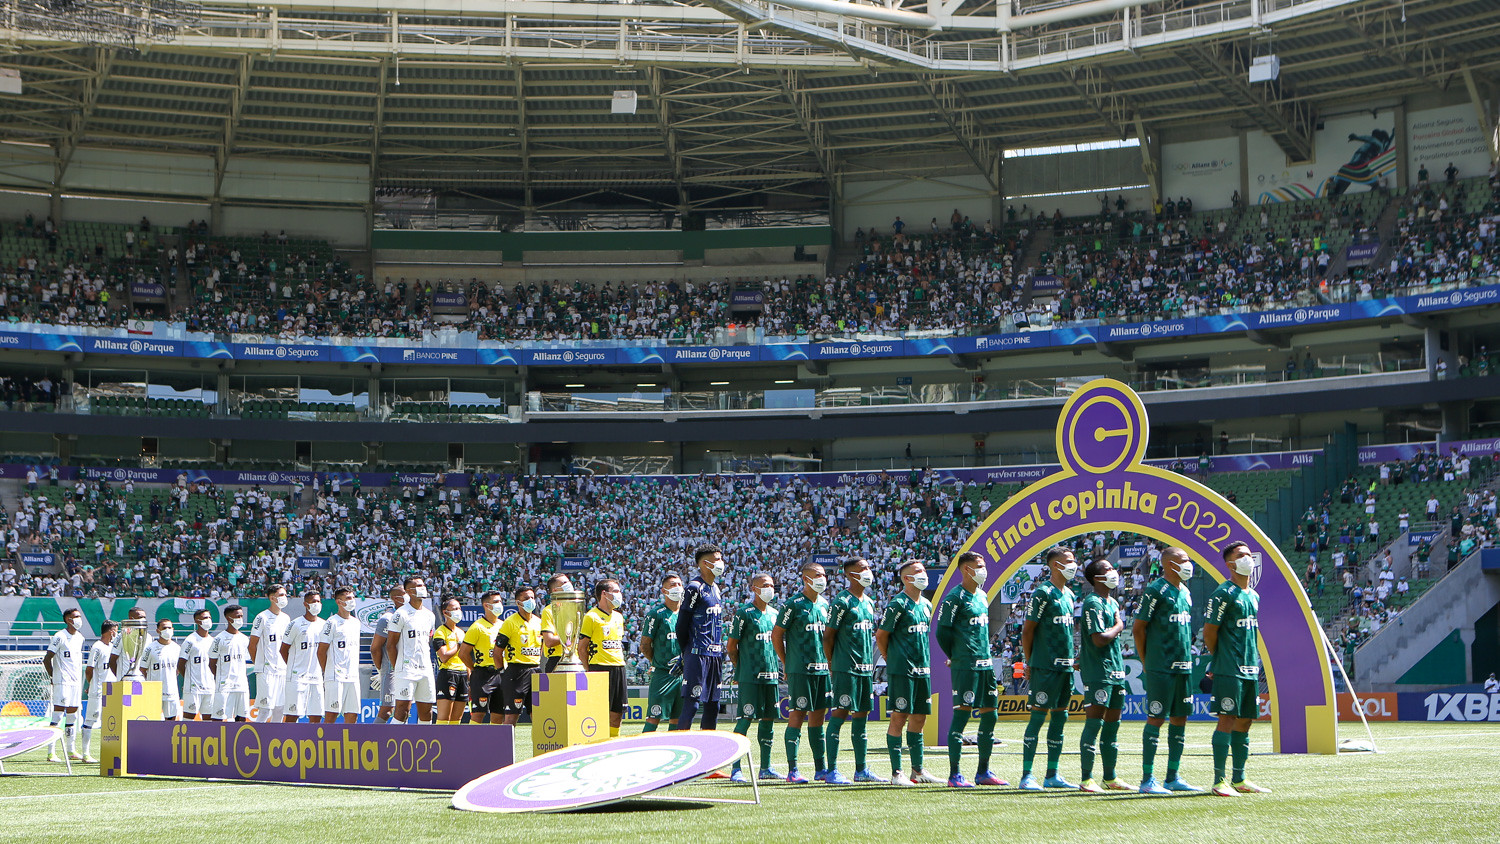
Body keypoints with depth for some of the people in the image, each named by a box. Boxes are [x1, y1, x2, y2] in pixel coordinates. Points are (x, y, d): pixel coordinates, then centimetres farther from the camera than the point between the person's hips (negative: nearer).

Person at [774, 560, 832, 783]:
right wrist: (788, 664, -2)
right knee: (798, 715, -6)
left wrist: (827, 661, 15)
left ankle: (820, 769, 16)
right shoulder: (794, 605, -8)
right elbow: (776, 634, -5)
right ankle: (792, 770, -4)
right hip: (800, 670, -7)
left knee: (818, 715, 10)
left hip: (822, 670, 7)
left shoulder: (824, 605, 13)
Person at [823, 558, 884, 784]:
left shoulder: (869, 602, 16)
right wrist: (833, 666, -7)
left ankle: (862, 770, 17)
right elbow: (828, 636, -8)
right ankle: (832, 771, -6)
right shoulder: (842, 602, -9)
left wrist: (871, 665, 17)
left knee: (861, 716, 11)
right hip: (846, 669, -8)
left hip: (866, 669, 8)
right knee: (840, 715, -7)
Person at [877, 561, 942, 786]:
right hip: (902, 671, -8)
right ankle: (897, 772, -3)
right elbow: (881, 635, -7)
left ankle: (917, 770, 18)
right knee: (899, 717, -5)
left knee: (919, 718, 11)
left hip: (923, 670, 8)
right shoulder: (898, 604, -10)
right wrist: (893, 660, 0)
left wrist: (924, 661, 17)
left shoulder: (926, 605, 14)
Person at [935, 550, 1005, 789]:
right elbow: (942, 632, -9)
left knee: (989, 715, 9)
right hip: (966, 667, -8)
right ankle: (954, 775, -5)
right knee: (961, 715, -8)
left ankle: (984, 772, 18)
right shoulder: (955, 598, -10)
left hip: (986, 664, 8)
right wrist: (957, 657, 1)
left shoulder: (982, 596, 16)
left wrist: (986, 655, 16)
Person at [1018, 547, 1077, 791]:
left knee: (1059, 717, 9)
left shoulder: (1069, 594, 16)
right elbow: (1027, 630, -9)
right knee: (1038, 716, -8)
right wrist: (1029, 663, -7)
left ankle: (1052, 775, 15)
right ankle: (1026, 776, -6)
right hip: (1045, 667, -8)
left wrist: (1070, 661, 17)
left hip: (1065, 667, 8)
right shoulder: (1042, 593, -10)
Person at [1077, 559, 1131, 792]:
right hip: (1098, 672, -9)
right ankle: (1086, 780, -6)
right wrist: (1119, 626, -6)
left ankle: (1110, 777, 20)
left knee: (1112, 724, 13)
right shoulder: (1092, 603, -13)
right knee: (1094, 722, -9)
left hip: (1116, 670, 9)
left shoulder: (1113, 603, 17)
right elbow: (1099, 639, -22)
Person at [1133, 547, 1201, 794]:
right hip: (1161, 669, -8)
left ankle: (1173, 778, 16)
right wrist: (1146, 662, -7)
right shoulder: (1156, 591, -10)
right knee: (1156, 719, -6)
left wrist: (1186, 657, 16)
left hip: (1183, 667, 8)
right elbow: (1138, 628, -10)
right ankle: (1147, 780, -3)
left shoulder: (1185, 592, 15)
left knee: (1180, 719, 9)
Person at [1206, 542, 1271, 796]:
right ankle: (1219, 780, -7)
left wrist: (1254, 663, 15)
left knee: (1245, 721, 10)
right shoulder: (1224, 594, -9)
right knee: (1228, 719, -10)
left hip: (1251, 670, 8)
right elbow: (1209, 632, -9)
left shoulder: (1254, 596, 17)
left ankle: (1238, 779, 17)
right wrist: (1222, 660, 3)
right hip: (1229, 670, -8)